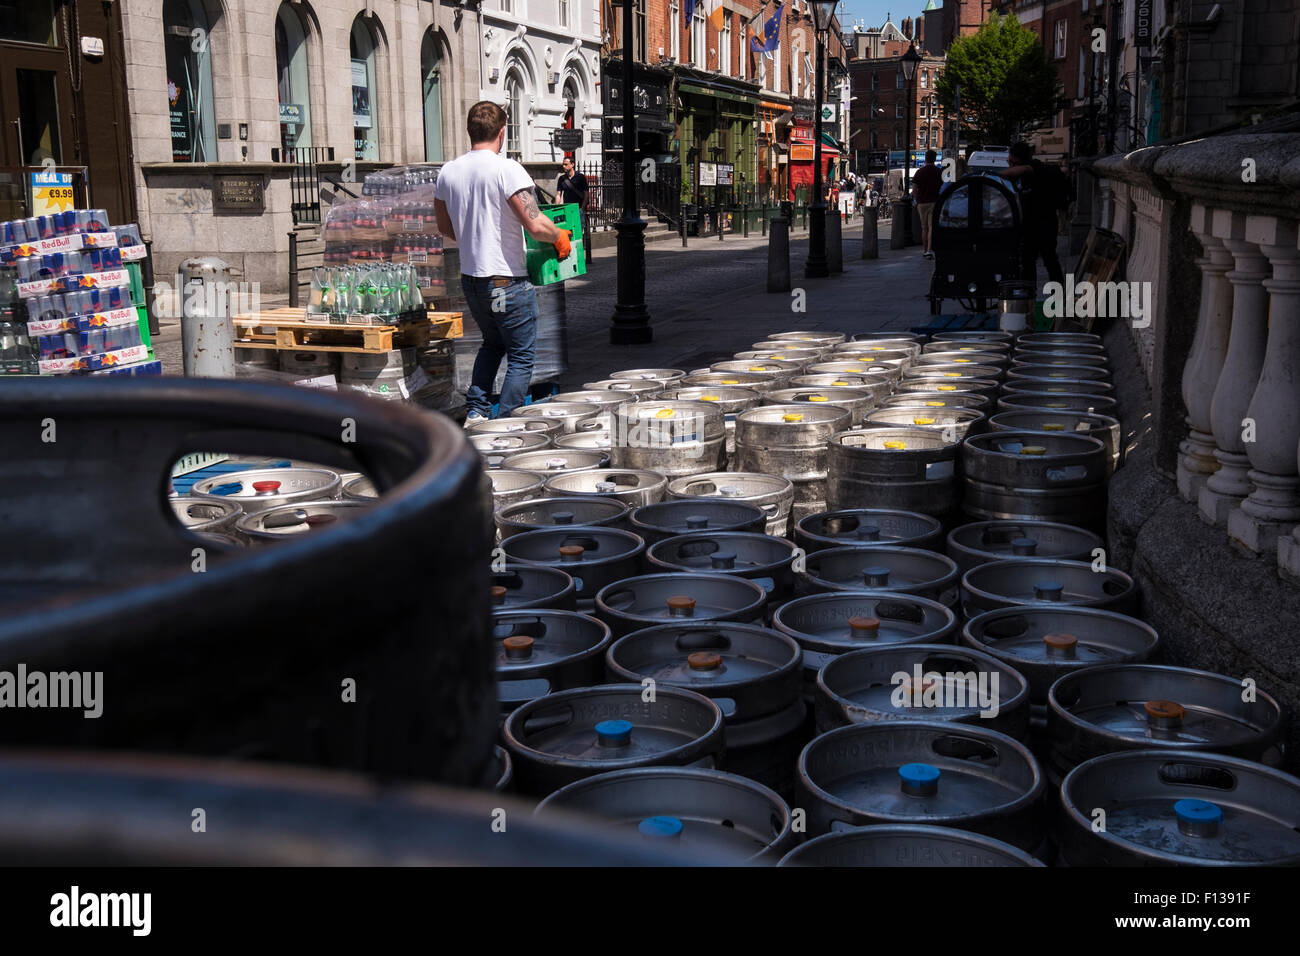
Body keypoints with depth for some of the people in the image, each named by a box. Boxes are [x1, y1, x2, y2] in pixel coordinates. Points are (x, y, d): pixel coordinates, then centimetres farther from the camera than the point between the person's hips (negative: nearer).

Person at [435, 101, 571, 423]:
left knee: (492, 344, 26)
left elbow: (445, 227, 16)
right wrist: (560, 237, -2)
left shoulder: (447, 172, 4)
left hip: (470, 278, 7)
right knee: (521, 356, 5)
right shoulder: (507, 170, -16)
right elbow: (535, 226, -21)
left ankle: (476, 412, 21)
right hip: (507, 282, -7)